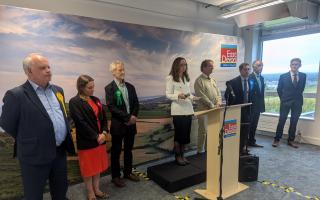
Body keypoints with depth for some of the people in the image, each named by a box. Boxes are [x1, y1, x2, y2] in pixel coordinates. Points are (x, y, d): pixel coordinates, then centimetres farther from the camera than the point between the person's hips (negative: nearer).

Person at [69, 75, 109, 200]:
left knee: (97, 166, 16)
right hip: (86, 141, -6)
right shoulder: (74, 102, -13)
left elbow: (104, 117, 7)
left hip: (100, 139, 6)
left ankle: (97, 189, 32)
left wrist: (104, 132, -9)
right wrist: (96, 137, -17)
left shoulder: (96, 100, 8)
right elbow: (81, 122, -18)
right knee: (88, 167, 9)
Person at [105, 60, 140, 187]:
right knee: (116, 152, 8)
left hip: (131, 124, 5)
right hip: (118, 125, -5)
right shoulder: (109, 88, -8)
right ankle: (116, 176, 23)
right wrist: (127, 117, -19)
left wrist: (133, 116, -10)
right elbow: (111, 107, -16)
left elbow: (136, 104, 8)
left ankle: (128, 172, 32)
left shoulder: (130, 87, 9)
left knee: (128, 150, 17)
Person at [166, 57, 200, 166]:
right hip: (178, 110, -6)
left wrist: (193, 97, -2)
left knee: (186, 133, 10)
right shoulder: (170, 78, -5)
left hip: (188, 109, 6)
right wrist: (178, 96, -24)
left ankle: (182, 155, 23)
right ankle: (178, 156, 17)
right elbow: (168, 95, -8)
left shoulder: (187, 78, 14)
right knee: (179, 133, 1)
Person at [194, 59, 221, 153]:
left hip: (214, 110, 7)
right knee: (203, 131, -2)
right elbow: (202, 96, -16)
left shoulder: (213, 80, 16)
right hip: (204, 109, -7)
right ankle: (200, 150, 10)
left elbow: (218, 93, 15)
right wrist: (212, 105, -15)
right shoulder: (199, 80, -9)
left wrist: (218, 103, -2)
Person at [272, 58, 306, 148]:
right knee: (281, 121, -1)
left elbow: (302, 88, 14)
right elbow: (279, 89, 6)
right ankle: (276, 139, 6)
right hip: (285, 101, -2)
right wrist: (282, 98, 7)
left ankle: (291, 140, 17)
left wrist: (298, 96, 13)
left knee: (294, 122, 6)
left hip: (297, 102, 2)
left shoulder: (303, 76, 4)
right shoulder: (283, 76, -2)